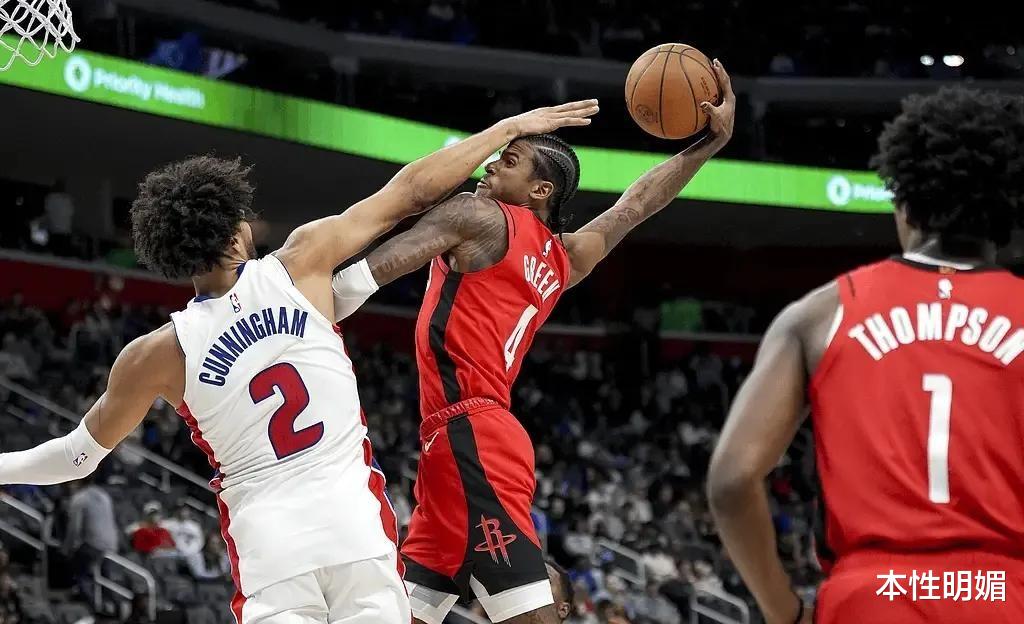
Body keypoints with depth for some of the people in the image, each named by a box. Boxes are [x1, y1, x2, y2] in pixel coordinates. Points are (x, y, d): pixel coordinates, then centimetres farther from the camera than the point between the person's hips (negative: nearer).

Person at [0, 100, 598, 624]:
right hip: (358, 527, 0)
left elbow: (79, 454, 14)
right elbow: (410, 192, 6)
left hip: (269, 543, 0)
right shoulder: (300, 265, 0)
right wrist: (512, 127, 15)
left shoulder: (157, 354, 2)